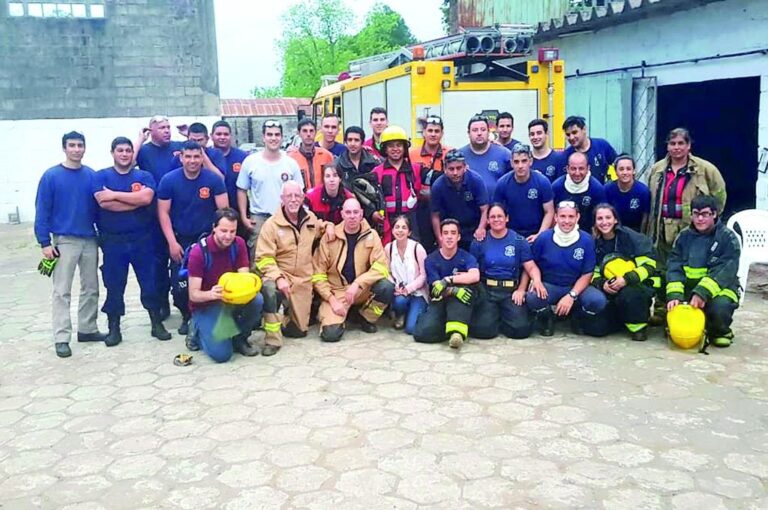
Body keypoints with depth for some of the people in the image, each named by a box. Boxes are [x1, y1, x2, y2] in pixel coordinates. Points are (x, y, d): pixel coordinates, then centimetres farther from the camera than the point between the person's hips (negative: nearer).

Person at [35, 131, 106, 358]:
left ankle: (87, 329, 24)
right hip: (64, 241, -4)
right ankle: (61, 338, 1)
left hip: (90, 240, 4)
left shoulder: (92, 175, 4)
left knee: (91, 288, 11)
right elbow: (42, 211, -6)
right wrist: (45, 243, -11)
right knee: (62, 291, -2)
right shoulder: (51, 176, -6)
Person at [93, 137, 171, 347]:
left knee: (150, 282, 6)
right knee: (114, 285, 7)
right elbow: (104, 203, -16)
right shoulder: (100, 176, 2)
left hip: (142, 239, 1)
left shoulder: (144, 176, 5)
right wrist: (136, 201, -13)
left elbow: (146, 198, -16)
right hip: (113, 241, -1)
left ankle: (157, 324, 19)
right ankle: (114, 328, 19)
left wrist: (115, 194, -14)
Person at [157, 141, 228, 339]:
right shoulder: (169, 180, -6)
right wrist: (172, 242, -9)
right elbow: (163, 213, -3)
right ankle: (187, 316, 25)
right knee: (179, 284, 0)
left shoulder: (214, 179, -8)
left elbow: (223, 210, -6)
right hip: (180, 240, 1)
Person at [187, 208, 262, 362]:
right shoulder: (198, 252, -20)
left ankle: (239, 338, -1)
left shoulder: (238, 244, -7)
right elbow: (193, 294, -20)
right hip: (205, 305, -4)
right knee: (221, 354, -21)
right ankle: (199, 332, 13)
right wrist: (211, 294, -43)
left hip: (231, 299, 4)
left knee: (256, 300, -28)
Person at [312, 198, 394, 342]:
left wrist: (357, 283, -27)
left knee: (386, 287, -30)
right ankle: (344, 314, 15)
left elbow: (380, 267, -14)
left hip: (362, 289, 1)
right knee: (330, 333, -23)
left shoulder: (371, 235, -4)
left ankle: (365, 317, 1)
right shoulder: (329, 237, -6)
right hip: (336, 291, -1)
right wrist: (332, 299, -15)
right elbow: (318, 273, -4)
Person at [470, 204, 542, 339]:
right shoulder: (479, 242, 4)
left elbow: (530, 267, 1)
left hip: (511, 290, 1)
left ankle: (503, 316, 17)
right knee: (483, 329, -20)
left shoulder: (519, 241, 3)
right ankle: (493, 314, 16)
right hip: (486, 289, 0)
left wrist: (521, 289, -15)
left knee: (521, 328, -18)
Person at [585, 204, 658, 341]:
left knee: (627, 294, -41)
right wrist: (601, 284, -14)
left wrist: (627, 279, -26)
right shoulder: (594, 243, 5)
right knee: (593, 326, -16)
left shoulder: (631, 237, -8)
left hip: (638, 286, -4)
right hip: (610, 292, 4)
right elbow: (592, 273, 9)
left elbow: (649, 265, -12)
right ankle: (624, 319, 15)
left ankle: (638, 325, -9)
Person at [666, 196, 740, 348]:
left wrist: (703, 293, -32)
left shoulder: (728, 237, -5)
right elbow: (674, 267, -5)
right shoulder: (684, 236, 6)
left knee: (720, 307, -35)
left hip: (719, 289, -3)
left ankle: (721, 332, 2)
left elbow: (724, 271, -18)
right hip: (688, 288, 3)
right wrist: (674, 295, -22)